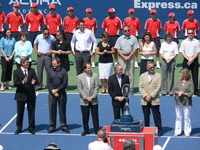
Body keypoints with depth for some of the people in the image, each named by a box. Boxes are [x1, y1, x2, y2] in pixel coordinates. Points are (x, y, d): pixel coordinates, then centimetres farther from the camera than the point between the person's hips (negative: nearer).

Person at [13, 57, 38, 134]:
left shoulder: (32, 70, 4)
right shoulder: (16, 72, -4)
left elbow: (36, 80, 1)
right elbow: (15, 84, -11)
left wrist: (34, 82, -22)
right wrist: (22, 82, -28)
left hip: (31, 95, 2)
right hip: (21, 95, -2)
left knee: (31, 112, 7)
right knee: (20, 113, 7)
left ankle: (31, 128, 18)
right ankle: (19, 128, 21)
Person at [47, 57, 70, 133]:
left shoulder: (63, 71, -4)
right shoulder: (50, 71, 2)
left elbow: (65, 83, -6)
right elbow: (48, 82, 2)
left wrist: (57, 90, -11)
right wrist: (52, 91, -10)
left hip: (61, 93, -2)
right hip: (52, 93, 2)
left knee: (62, 110, 4)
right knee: (52, 110, 4)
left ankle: (64, 126, 14)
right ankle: (52, 126, 12)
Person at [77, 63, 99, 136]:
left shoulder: (94, 75, 0)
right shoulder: (79, 77, -3)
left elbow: (96, 87, 0)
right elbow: (79, 89, -4)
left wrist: (93, 96, -10)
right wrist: (86, 97, -12)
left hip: (93, 100, 1)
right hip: (84, 101, -1)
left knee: (95, 116, 4)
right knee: (85, 117, 6)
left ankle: (97, 130, 13)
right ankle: (86, 130, 21)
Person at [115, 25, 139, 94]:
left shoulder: (133, 38, 4)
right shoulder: (120, 39, 6)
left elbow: (135, 49, 2)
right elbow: (118, 49, 3)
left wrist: (129, 56, -8)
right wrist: (124, 57, -8)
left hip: (130, 57, 0)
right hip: (122, 57, 0)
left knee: (131, 73, 0)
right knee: (122, 73, -4)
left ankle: (131, 88, 4)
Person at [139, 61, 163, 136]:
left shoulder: (158, 76, 0)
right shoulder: (142, 76, 9)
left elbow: (158, 88, -6)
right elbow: (140, 87, 3)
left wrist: (151, 96, -14)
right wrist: (145, 96, -11)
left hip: (154, 100, -3)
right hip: (145, 101, 3)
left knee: (157, 116, 1)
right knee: (146, 116, 9)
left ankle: (159, 131, 7)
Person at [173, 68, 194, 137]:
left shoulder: (190, 83, -5)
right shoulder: (178, 82, 9)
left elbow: (191, 93, -8)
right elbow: (174, 90, 8)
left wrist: (183, 93, -18)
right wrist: (177, 92, -13)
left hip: (186, 102, -4)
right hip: (178, 102, 4)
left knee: (187, 118, 2)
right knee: (178, 118, 10)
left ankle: (187, 132, 12)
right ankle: (177, 132, 18)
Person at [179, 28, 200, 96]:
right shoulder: (184, 42, 5)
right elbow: (182, 52, 1)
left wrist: (192, 59, -12)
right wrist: (188, 59, -10)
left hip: (194, 60, 0)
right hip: (186, 60, 0)